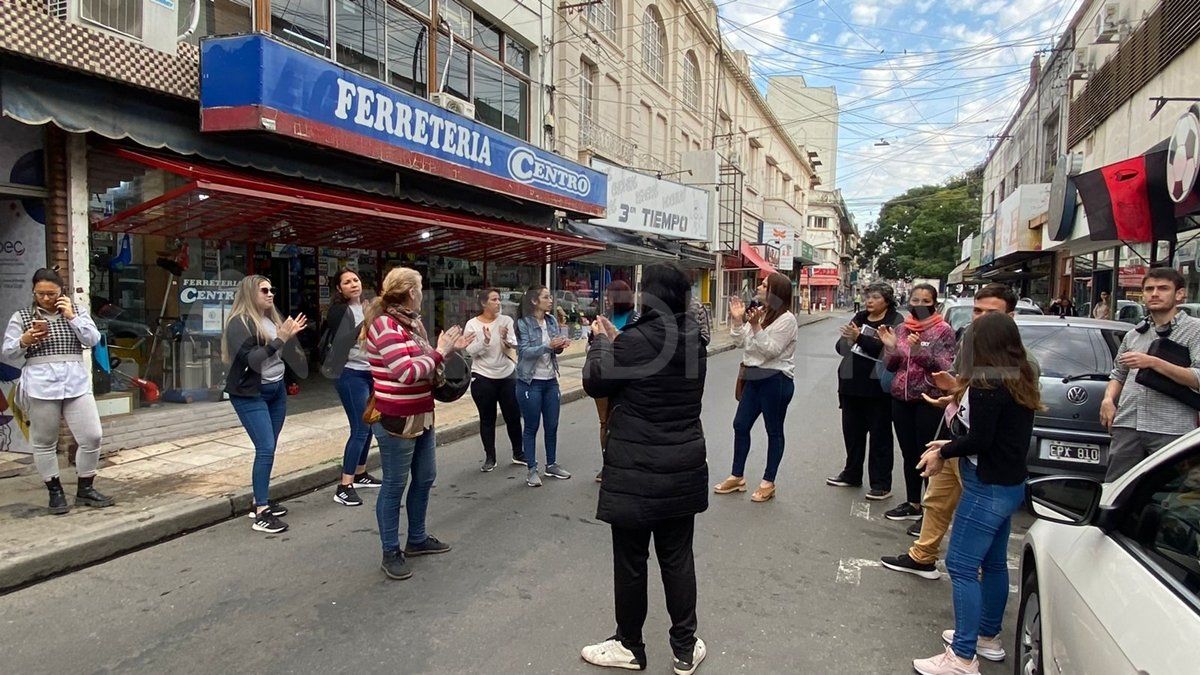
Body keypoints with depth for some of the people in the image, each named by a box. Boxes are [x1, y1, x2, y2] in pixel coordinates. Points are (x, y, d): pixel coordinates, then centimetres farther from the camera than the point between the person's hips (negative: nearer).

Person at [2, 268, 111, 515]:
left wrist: (71, 316, -7)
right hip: (40, 387, -1)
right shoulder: (21, 316, 8)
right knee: (44, 442, 5)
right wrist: (24, 341, -13)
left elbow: (93, 340, -1)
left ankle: (85, 489, 12)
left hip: (77, 384, 1)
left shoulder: (77, 312, 12)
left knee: (92, 437, -4)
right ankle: (55, 492, 19)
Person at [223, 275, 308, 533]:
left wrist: (291, 335, 0)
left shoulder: (273, 318, 9)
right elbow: (249, 360, -24)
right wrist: (279, 339, -25)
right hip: (250, 394, -8)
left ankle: (261, 501, 19)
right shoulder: (239, 323, -14)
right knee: (266, 449, -12)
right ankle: (261, 514, -8)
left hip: (276, 389, 8)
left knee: (268, 448, 9)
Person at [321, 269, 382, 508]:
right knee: (360, 429, -11)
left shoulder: (366, 307, 11)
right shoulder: (339, 311, -11)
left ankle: (360, 474, 28)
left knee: (368, 425, 14)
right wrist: (362, 327, -30)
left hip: (369, 372, 8)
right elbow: (339, 342, -22)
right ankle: (344, 487, -7)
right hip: (351, 375, -8)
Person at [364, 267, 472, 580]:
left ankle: (417, 539, 34)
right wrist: (440, 352, -14)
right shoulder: (384, 324, -18)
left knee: (425, 478, 18)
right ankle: (391, 553, 16)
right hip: (396, 420, -10)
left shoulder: (413, 322, 11)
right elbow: (408, 372, -24)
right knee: (394, 486, 3)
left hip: (422, 416, 10)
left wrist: (449, 349, 7)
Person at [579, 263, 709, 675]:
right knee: (678, 559, 16)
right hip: (684, 469, 6)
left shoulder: (635, 340, -19)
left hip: (636, 472, -6)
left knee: (630, 563, 11)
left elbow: (595, 383, -5)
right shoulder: (693, 340, 1)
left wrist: (600, 341, 10)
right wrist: (616, 340, 16)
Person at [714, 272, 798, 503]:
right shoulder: (759, 311, 8)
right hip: (755, 377, 8)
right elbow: (743, 342, 9)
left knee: (773, 431, 5)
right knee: (740, 425, 10)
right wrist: (737, 320, -2)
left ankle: (768, 483, 16)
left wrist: (755, 327, -26)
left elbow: (770, 351, -20)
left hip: (776, 380, -8)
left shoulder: (786, 319, -14)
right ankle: (737, 477, 23)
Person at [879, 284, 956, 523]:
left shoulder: (943, 330, -4)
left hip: (929, 400, -5)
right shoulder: (902, 329, 10)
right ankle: (912, 504, 24)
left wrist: (919, 350, -24)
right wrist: (891, 347, -8)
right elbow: (890, 366, 12)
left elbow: (946, 367, -12)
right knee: (908, 454, 13)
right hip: (901, 399, 5)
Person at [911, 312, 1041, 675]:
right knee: (993, 562, 20)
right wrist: (952, 444, 9)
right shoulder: (1020, 380, 9)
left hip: (988, 488, -10)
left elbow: (979, 440, -22)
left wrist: (942, 452, -6)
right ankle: (988, 637, 34)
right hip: (1011, 484, 10)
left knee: (962, 566, -5)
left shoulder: (988, 384, -20)